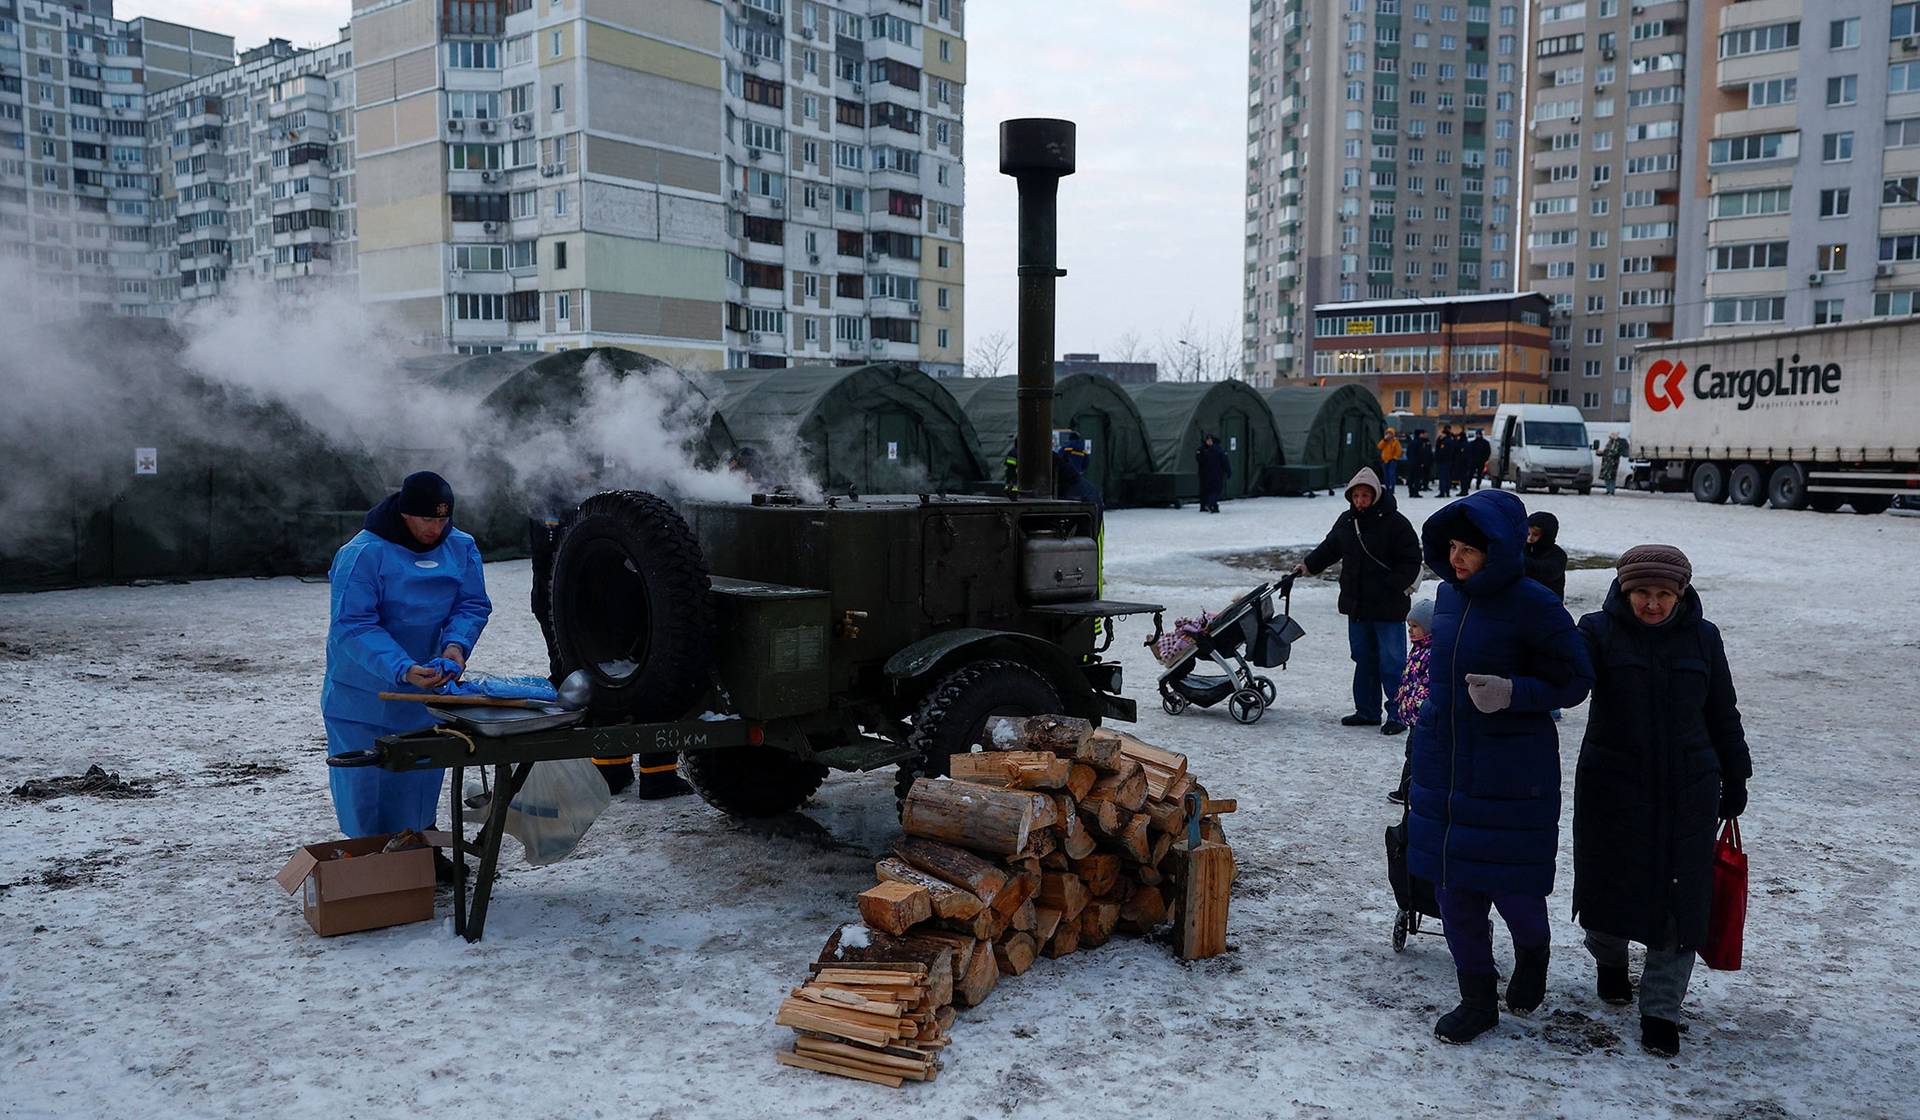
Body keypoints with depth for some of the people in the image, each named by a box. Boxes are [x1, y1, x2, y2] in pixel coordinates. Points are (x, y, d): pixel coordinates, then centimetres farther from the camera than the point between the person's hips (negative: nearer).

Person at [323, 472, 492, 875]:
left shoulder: (461, 547, -4)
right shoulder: (362, 553, -21)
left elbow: (473, 605, -3)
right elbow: (352, 624, -25)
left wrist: (456, 644, -25)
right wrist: (402, 670, -37)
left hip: (428, 690, 5)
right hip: (366, 689, -5)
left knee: (422, 776, 16)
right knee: (368, 778, 2)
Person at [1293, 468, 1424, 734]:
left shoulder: (1395, 523, -11)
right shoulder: (1347, 520, 7)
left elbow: (1411, 562, -9)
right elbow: (1330, 547, 23)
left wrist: (1391, 588, -18)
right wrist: (1309, 565, 13)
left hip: (1389, 608, -6)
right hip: (1357, 605, 7)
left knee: (1392, 663, -2)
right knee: (1363, 660, 14)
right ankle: (1367, 711, 24)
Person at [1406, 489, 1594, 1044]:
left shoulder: (1534, 606, -15)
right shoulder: (1448, 594, 4)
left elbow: (1574, 681, -10)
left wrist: (1513, 693, -25)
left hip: (1512, 769, -6)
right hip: (1443, 763, 6)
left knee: (1509, 879, 5)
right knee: (1453, 880, 9)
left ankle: (1532, 951, 40)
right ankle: (1477, 998, 25)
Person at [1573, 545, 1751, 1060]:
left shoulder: (1702, 637, 2)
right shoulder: (1600, 631, -7)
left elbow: (1722, 714, 11)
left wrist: (1734, 781, 13)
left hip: (1687, 791, 2)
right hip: (1612, 786, -1)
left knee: (1678, 897, 1)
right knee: (1610, 881, 10)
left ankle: (1661, 1010, 13)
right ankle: (1610, 959, 42)